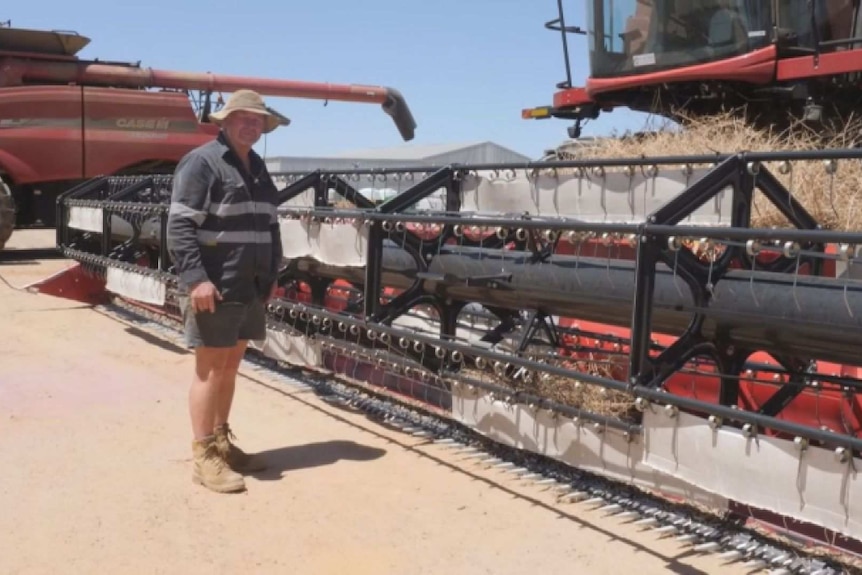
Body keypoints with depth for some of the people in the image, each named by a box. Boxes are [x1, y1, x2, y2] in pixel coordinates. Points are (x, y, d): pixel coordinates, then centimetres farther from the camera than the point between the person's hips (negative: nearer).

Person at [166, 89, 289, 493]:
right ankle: (204, 458, 5)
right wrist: (196, 278, -23)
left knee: (230, 366, 14)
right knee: (210, 368, -3)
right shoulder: (201, 162, -8)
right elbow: (179, 226, -16)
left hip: (249, 288, 8)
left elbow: (268, 225, 23)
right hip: (213, 287, -8)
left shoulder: (257, 167, 18)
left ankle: (222, 442, 26)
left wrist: (272, 274, 18)